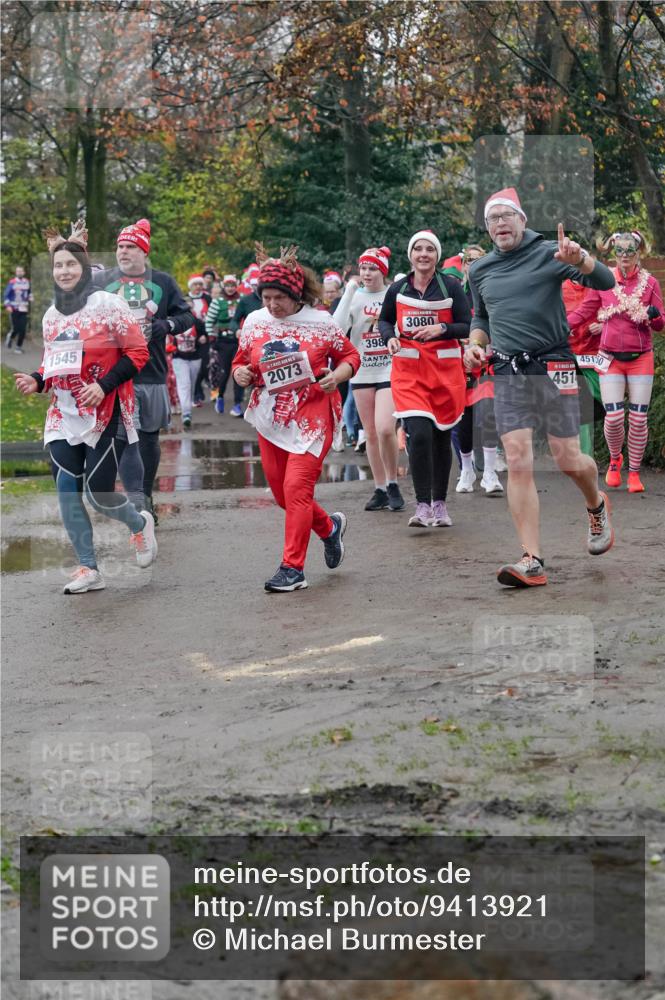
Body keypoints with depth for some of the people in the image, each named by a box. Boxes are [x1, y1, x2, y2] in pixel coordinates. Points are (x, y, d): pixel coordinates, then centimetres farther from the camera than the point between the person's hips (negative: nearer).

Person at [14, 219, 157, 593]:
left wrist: (103, 385, -18)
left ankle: (140, 524, 25)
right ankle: (88, 568, 6)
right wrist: (36, 381, 0)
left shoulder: (107, 304, -8)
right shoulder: (52, 314, 12)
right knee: (66, 489, -4)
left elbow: (138, 353, -8)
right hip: (65, 415, 6)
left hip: (105, 412, -6)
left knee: (98, 492, -8)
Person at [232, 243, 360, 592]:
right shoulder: (254, 324, 4)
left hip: (312, 417, -5)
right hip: (271, 419, 5)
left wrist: (336, 376, -15)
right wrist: (241, 374, -8)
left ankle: (292, 568, -8)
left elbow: (350, 356, 5)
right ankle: (329, 527, 39)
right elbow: (242, 363, 15)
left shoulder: (320, 322, -5)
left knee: (296, 489, -14)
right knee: (282, 493, 11)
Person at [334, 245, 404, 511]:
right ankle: (380, 490, 16)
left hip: (389, 371, -3)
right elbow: (337, 327, -11)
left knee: (384, 428, -18)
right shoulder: (355, 297, 4)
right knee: (370, 434, 6)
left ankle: (392, 485, 1)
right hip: (362, 372, 3)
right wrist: (349, 293, -13)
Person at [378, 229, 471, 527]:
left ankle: (439, 503, 22)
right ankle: (422, 506, -10)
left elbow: (467, 327, -2)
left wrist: (441, 329, -20)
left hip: (446, 370, 0)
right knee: (419, 434, -16)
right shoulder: (397, 289, 2)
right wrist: (390, 337, -3)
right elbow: (384, 320, 18)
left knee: (441, 436, 8)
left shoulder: (451, 287, -2)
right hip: (408, 371, 0)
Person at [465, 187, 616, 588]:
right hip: (508, 372, 4)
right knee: (518, 462, -9)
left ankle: (597, 506, 34)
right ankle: (532, 562, -10)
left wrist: (579, 260, -34)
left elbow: (606, 281, -14)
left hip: (551, 365, -3)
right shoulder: (480, 270, 13)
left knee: (569, 460, -2)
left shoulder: (548, 253, -3)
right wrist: (475, 344, 9)